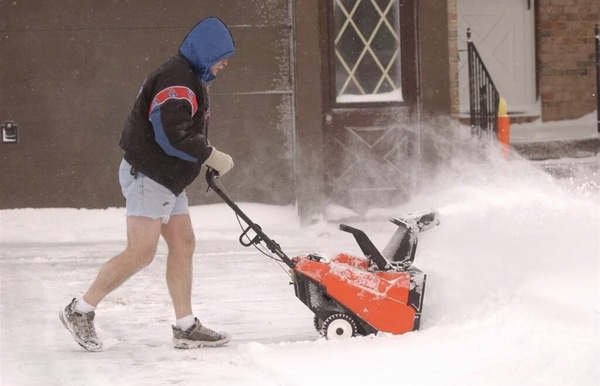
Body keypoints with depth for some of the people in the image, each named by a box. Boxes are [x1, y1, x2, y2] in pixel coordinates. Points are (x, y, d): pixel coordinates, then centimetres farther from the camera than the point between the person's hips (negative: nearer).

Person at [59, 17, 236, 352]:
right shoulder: (176, 80, -18)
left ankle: (186, 327, 9)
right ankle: (80, 311, -4)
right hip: (148, 176, -11)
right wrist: (212, 157, -17)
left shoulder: (192, 81, 17)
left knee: (184, 245, 7)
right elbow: (172, 137, -26)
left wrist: (207, 160, 7)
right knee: (141, 252, -12)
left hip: (168, 179, 11)